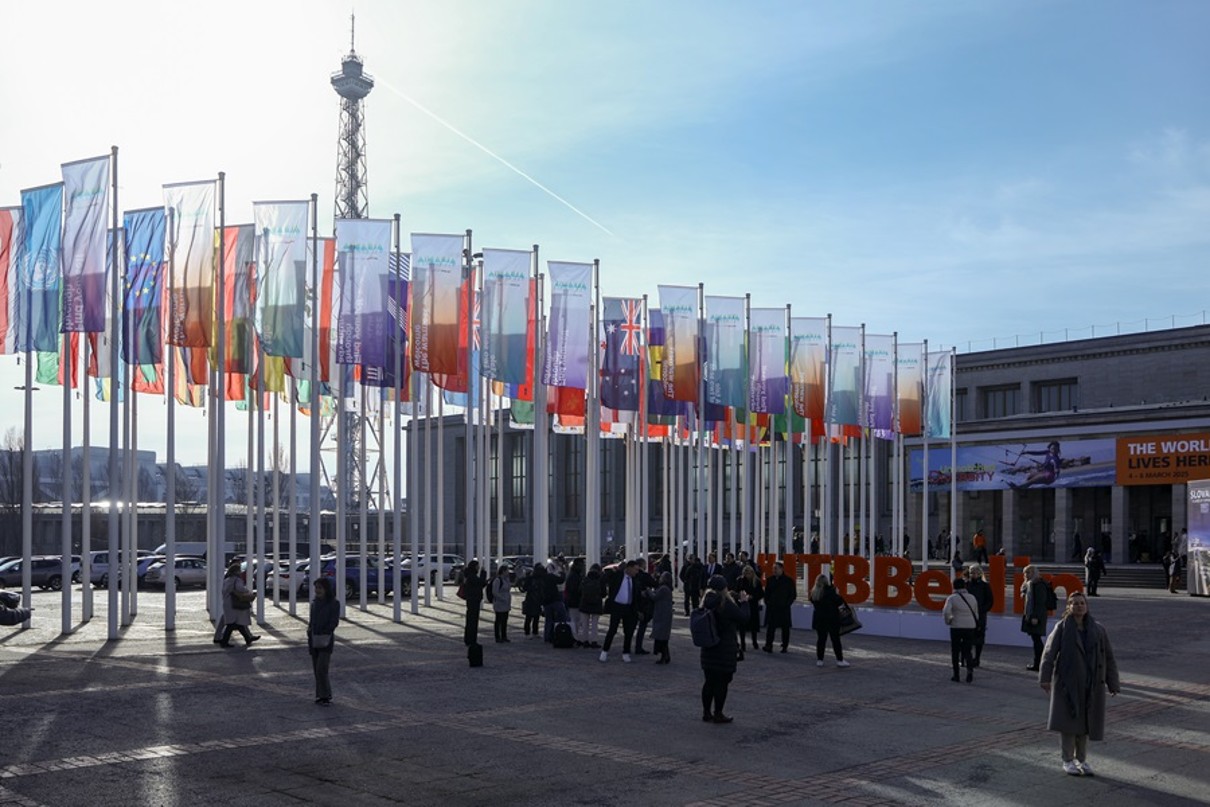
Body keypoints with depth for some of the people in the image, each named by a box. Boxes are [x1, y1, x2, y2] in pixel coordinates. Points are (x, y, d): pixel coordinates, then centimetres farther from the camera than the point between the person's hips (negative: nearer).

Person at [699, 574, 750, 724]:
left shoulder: (707, 602, 3)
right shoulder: (726, 604, -19)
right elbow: (743, 618, -12)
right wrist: (744, 602, 2)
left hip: (708, 648, 7)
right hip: (725, 648, -7)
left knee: (710, 680, 14)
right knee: (722, 681, 3)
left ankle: (706, 713, 20)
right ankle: (718, 714, 8)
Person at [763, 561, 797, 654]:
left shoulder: (788, 581, -2)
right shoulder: (770, 579, 9)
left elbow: (793, 594, 2)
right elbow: (766, 593, 17)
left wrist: (787, 604, -5)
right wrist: (767, 602, 5)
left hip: (784, 608, -2)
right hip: (771, 608, 2)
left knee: (785, 628, 5)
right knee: (770, 627, -5)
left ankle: (785, 646, 14)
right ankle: (768, 645, -7)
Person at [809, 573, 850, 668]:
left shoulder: (814, 592, 3)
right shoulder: (830, 591, -16)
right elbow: (839, 601, -15)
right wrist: (838, 595, 3)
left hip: (819, 618, 5)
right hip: (831, 618, -5)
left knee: (821, 639, 10)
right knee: (835, 639, 2)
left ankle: (819, 660, 10)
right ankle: (839, 660, 4)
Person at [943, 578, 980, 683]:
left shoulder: (951, 598, -5)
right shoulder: (972, 598, 7)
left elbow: (946, 612, -19)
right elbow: (976, 614, 11)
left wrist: (948, 621, -2)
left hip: (956, 627, -3)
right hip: (970, 627, 3)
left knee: (955, 651, 10)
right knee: (967, 651, 9)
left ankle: (956, 675, 12)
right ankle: (970, 669, -18)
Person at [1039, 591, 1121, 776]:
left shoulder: (1097, 629, 5)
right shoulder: (1062, 628, -4)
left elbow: (1108, 657, 7)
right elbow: (1049, 653, -11)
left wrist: (1113, 683, 5)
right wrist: (1045, 677, -20)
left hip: (1091, 684, 3)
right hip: (1067, 683, -3)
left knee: (1085, 720, 9)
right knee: (1068, 720, -1)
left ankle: (1081, 759, 23)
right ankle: (1068, 760, 11)